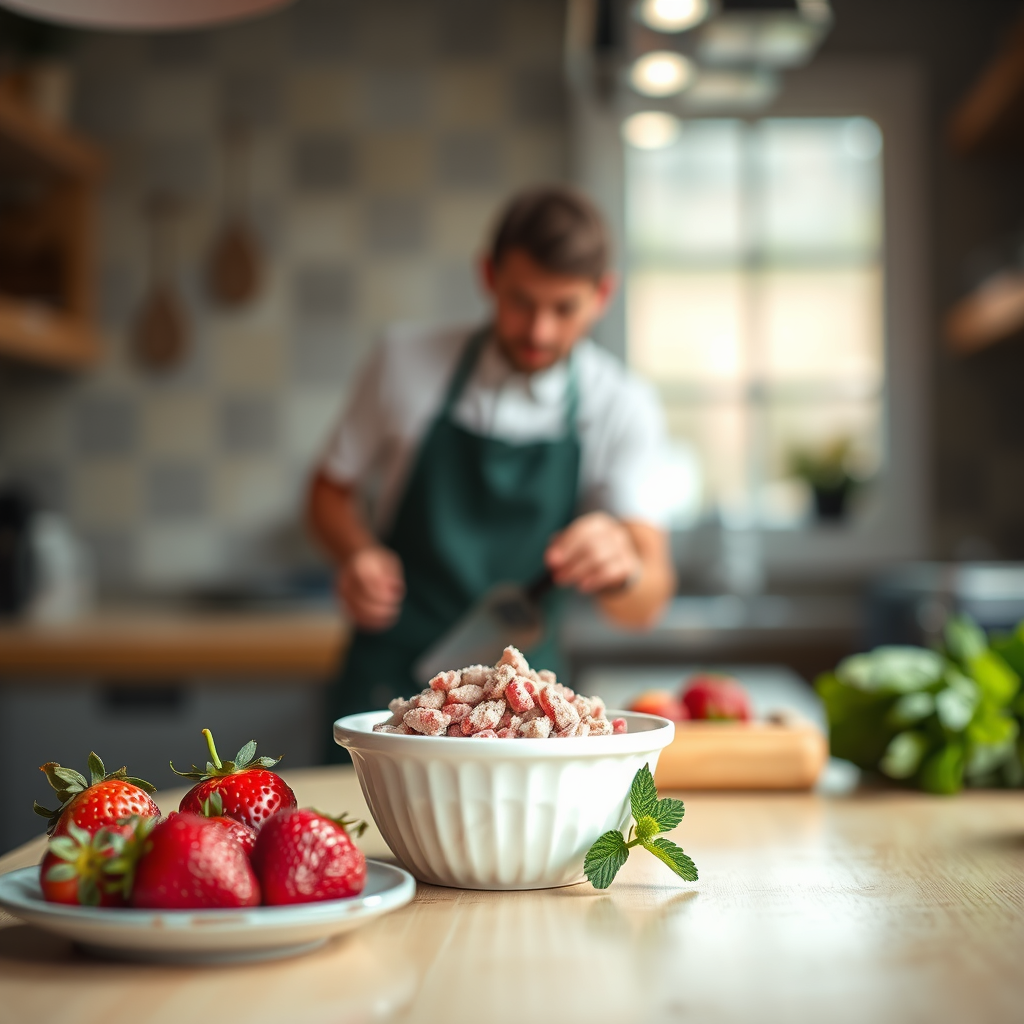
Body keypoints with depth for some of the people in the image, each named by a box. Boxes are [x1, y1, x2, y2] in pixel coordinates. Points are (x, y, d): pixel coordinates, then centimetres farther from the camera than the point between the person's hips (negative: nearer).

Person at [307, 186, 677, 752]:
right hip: (388, 686, 0)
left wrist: (622, 568, -37)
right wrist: (357, 553, -12)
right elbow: (331, 491, 9)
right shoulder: (406, 361, -3)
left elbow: (645, 606, -14)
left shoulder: (621, 408, -6)